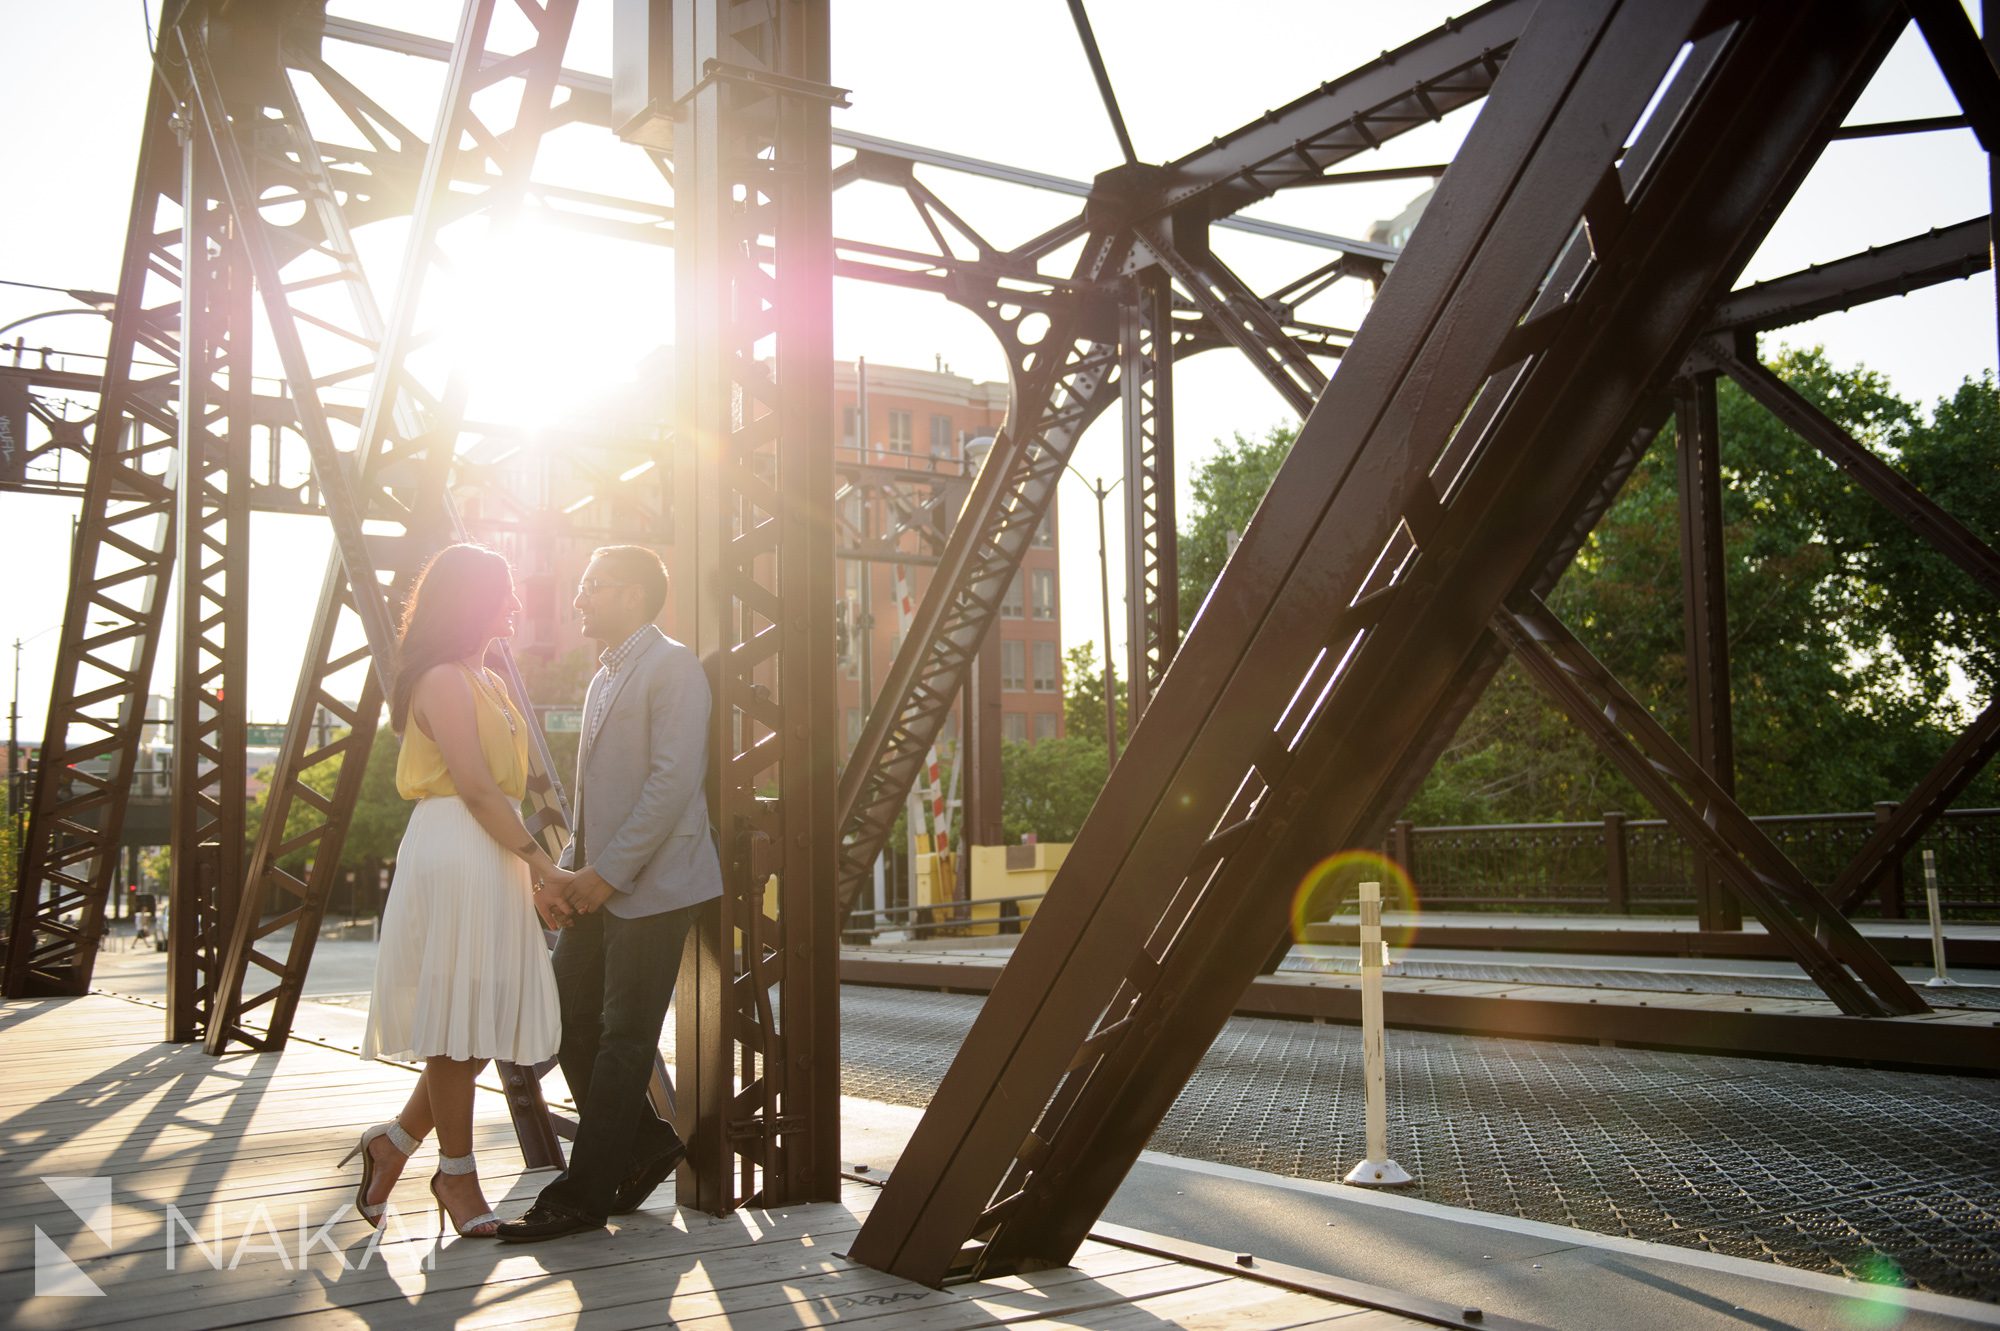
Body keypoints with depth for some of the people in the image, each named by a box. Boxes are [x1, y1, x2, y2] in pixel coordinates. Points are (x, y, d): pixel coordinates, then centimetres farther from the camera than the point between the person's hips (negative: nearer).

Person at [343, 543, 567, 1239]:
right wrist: (541, 863, -15)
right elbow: (476, 788, -17)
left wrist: (532, 865, 14)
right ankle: (457, 1172, 11)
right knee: (457, 1017, 0)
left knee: (484, 1018, 9)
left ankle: (394, 1140, 21)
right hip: (455, 855, -10)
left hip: (491, 858, 10)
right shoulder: (443, 680, -11)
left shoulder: (483, 679, 19)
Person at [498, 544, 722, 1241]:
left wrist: (608, 872, -18)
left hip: (652, 887, -9)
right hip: (600, 885, 9)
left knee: (624, 1040, -1)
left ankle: (583, 1196, 6)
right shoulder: (605, 677, 19)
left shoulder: (672, 666, -9)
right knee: (568, 1020, 8)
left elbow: (674, 779, -18)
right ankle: (645, 1143, 24)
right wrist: (568, 871, 8)